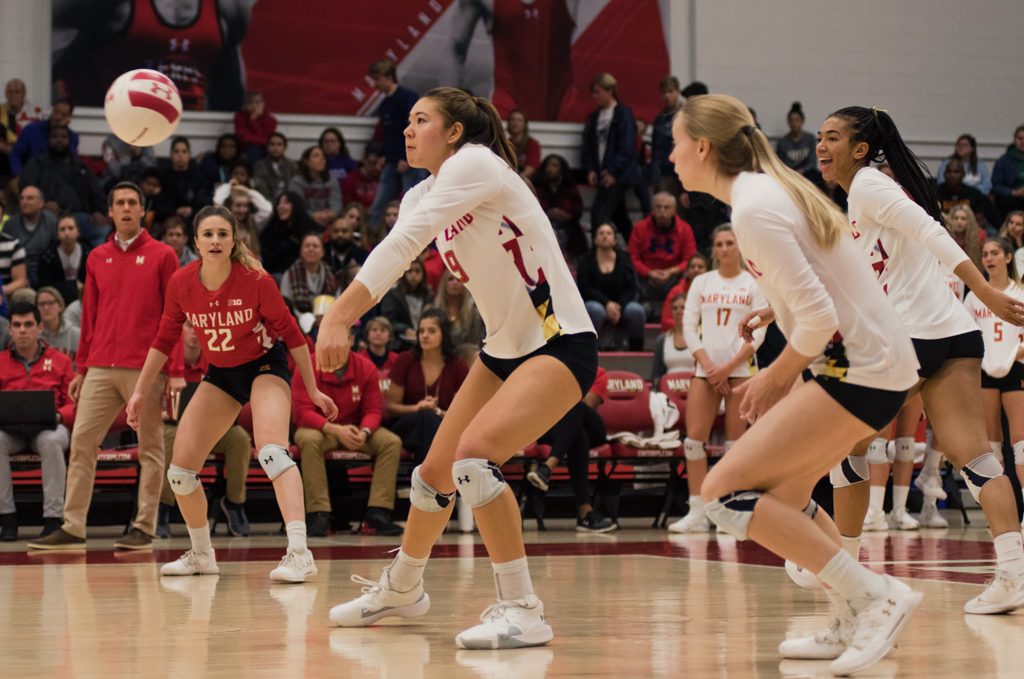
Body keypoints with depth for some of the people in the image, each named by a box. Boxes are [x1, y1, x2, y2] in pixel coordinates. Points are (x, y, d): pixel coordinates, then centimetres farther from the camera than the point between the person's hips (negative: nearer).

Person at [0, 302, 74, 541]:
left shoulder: (60, 361, 13)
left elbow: (74, 404, 8)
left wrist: (59, 415, -14)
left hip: (48, 427, -1)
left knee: (50, 441, -38)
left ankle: (53, 519, -36)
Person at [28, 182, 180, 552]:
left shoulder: (162, 255, 2)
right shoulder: (97, 258, 14)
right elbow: (89, 317, 17)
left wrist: (176, 371, -6)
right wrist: (81, 368, 13)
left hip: (145, 368, -4)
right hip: (100, 367, 4)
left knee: (150, 448, 0)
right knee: (81, 441, -1)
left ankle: (144, 527, 6)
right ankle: (72, 528, 1)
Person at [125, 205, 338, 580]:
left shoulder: (255, 280, -23)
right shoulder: (181, 282, -14)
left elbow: (290, 331, -11)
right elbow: (164, 339, 2)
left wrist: (313, 390, -9)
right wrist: (139, 391, 1)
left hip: (265, 364, -5)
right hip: (220, 373, 5)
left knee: (272, 451, -31)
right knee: (180, 470, 1)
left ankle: (299, 553, -38)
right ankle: (201, 555, 22)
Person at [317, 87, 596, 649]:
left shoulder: (473, 163, -16)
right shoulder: (422, 197, 10)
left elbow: (402, 244, -25)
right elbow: (393, 257, 1)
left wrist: (339, 315, -31)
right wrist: (339, 318, -17)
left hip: (560, 344, -9)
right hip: (504, 348, 9)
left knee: (474, 454, -27)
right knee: (435, 472, 13)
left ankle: (522, 609, -21)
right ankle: (402, 588, 37)